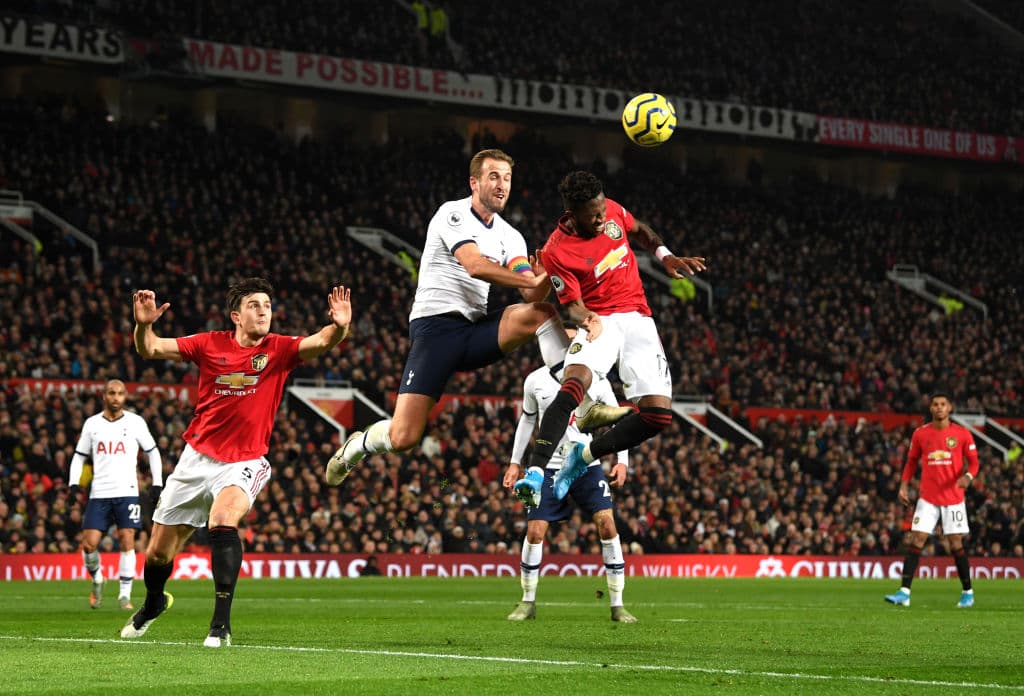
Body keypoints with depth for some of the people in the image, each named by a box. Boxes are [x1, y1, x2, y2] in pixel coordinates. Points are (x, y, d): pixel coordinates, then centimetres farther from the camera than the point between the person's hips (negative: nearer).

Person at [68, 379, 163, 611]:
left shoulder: (136, 422, 4)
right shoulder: (92, 424, 9)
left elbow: (152, 452, 13)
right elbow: (79, 456, 16)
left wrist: (157, 483, 6)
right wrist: (74, 483, 2)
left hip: (127, 492, -1)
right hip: (99, 493, 1)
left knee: (127, 540, -9)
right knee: (89, 543, -7)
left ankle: (125, 595, -2)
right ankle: (97, 580, 21)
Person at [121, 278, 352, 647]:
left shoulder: (279, 350, -7)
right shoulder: (210, 345, -4)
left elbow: (321, 342, -24)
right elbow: (150, 350, -3)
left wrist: (339, 326, -46)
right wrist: (143, 325, -24)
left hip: (244, 462, -2)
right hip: (197, 457, 3)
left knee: (223, 516, -34)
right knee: (159, 551, 10)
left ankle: (221, 623, -30)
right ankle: (154, 603, 46)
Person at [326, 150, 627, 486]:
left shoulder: (510, 237, 13)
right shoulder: (453, 214, -5)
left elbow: (531, 295, 1)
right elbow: (475, 266, -22)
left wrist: (546, 275, -21)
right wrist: (531, 280, -23)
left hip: (477, 330, 6)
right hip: (436, 324, -6)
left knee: (542, 313, -21)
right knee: (403, 437, -15)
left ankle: (582, 408, -27)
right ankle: (356, 446, 20)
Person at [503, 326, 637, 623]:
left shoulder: (596, 381, -4)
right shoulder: (535, 381, -1)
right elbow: (527, 420, 14)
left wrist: (622, 460, -2)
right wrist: (515, 462, 13)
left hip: (587, 464, 0)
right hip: (549, 467, 0)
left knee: (607, 525, -12)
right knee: (535, 532, -8)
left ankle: (617, 606, -3)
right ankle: (528, 603, 12)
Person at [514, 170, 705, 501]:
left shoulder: (612, 210, -1)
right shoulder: (556, 252, -14)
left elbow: (640, 230, 22)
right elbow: (573, 305, -11)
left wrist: (665, 255, 6)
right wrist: (586, 318, -34)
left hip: (638, 319, 5)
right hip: (600, 321, -5)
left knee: (658, 414, -12)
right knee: (574, 383, -37)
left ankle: (585, 455, 8)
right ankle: (536, 472, -42)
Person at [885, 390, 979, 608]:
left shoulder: (962, 434, -2)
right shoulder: (920, 434, 4)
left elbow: (973, 461, 1)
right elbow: (912, 461, 14)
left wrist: (968, 476, -20)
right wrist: (904, 485, 3)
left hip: (953, 498, -2)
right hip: (927, 497, 2)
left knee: (956, 545, 1)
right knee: (915, 541, -8)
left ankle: (967, 592, 16)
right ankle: (904, 593, -12)